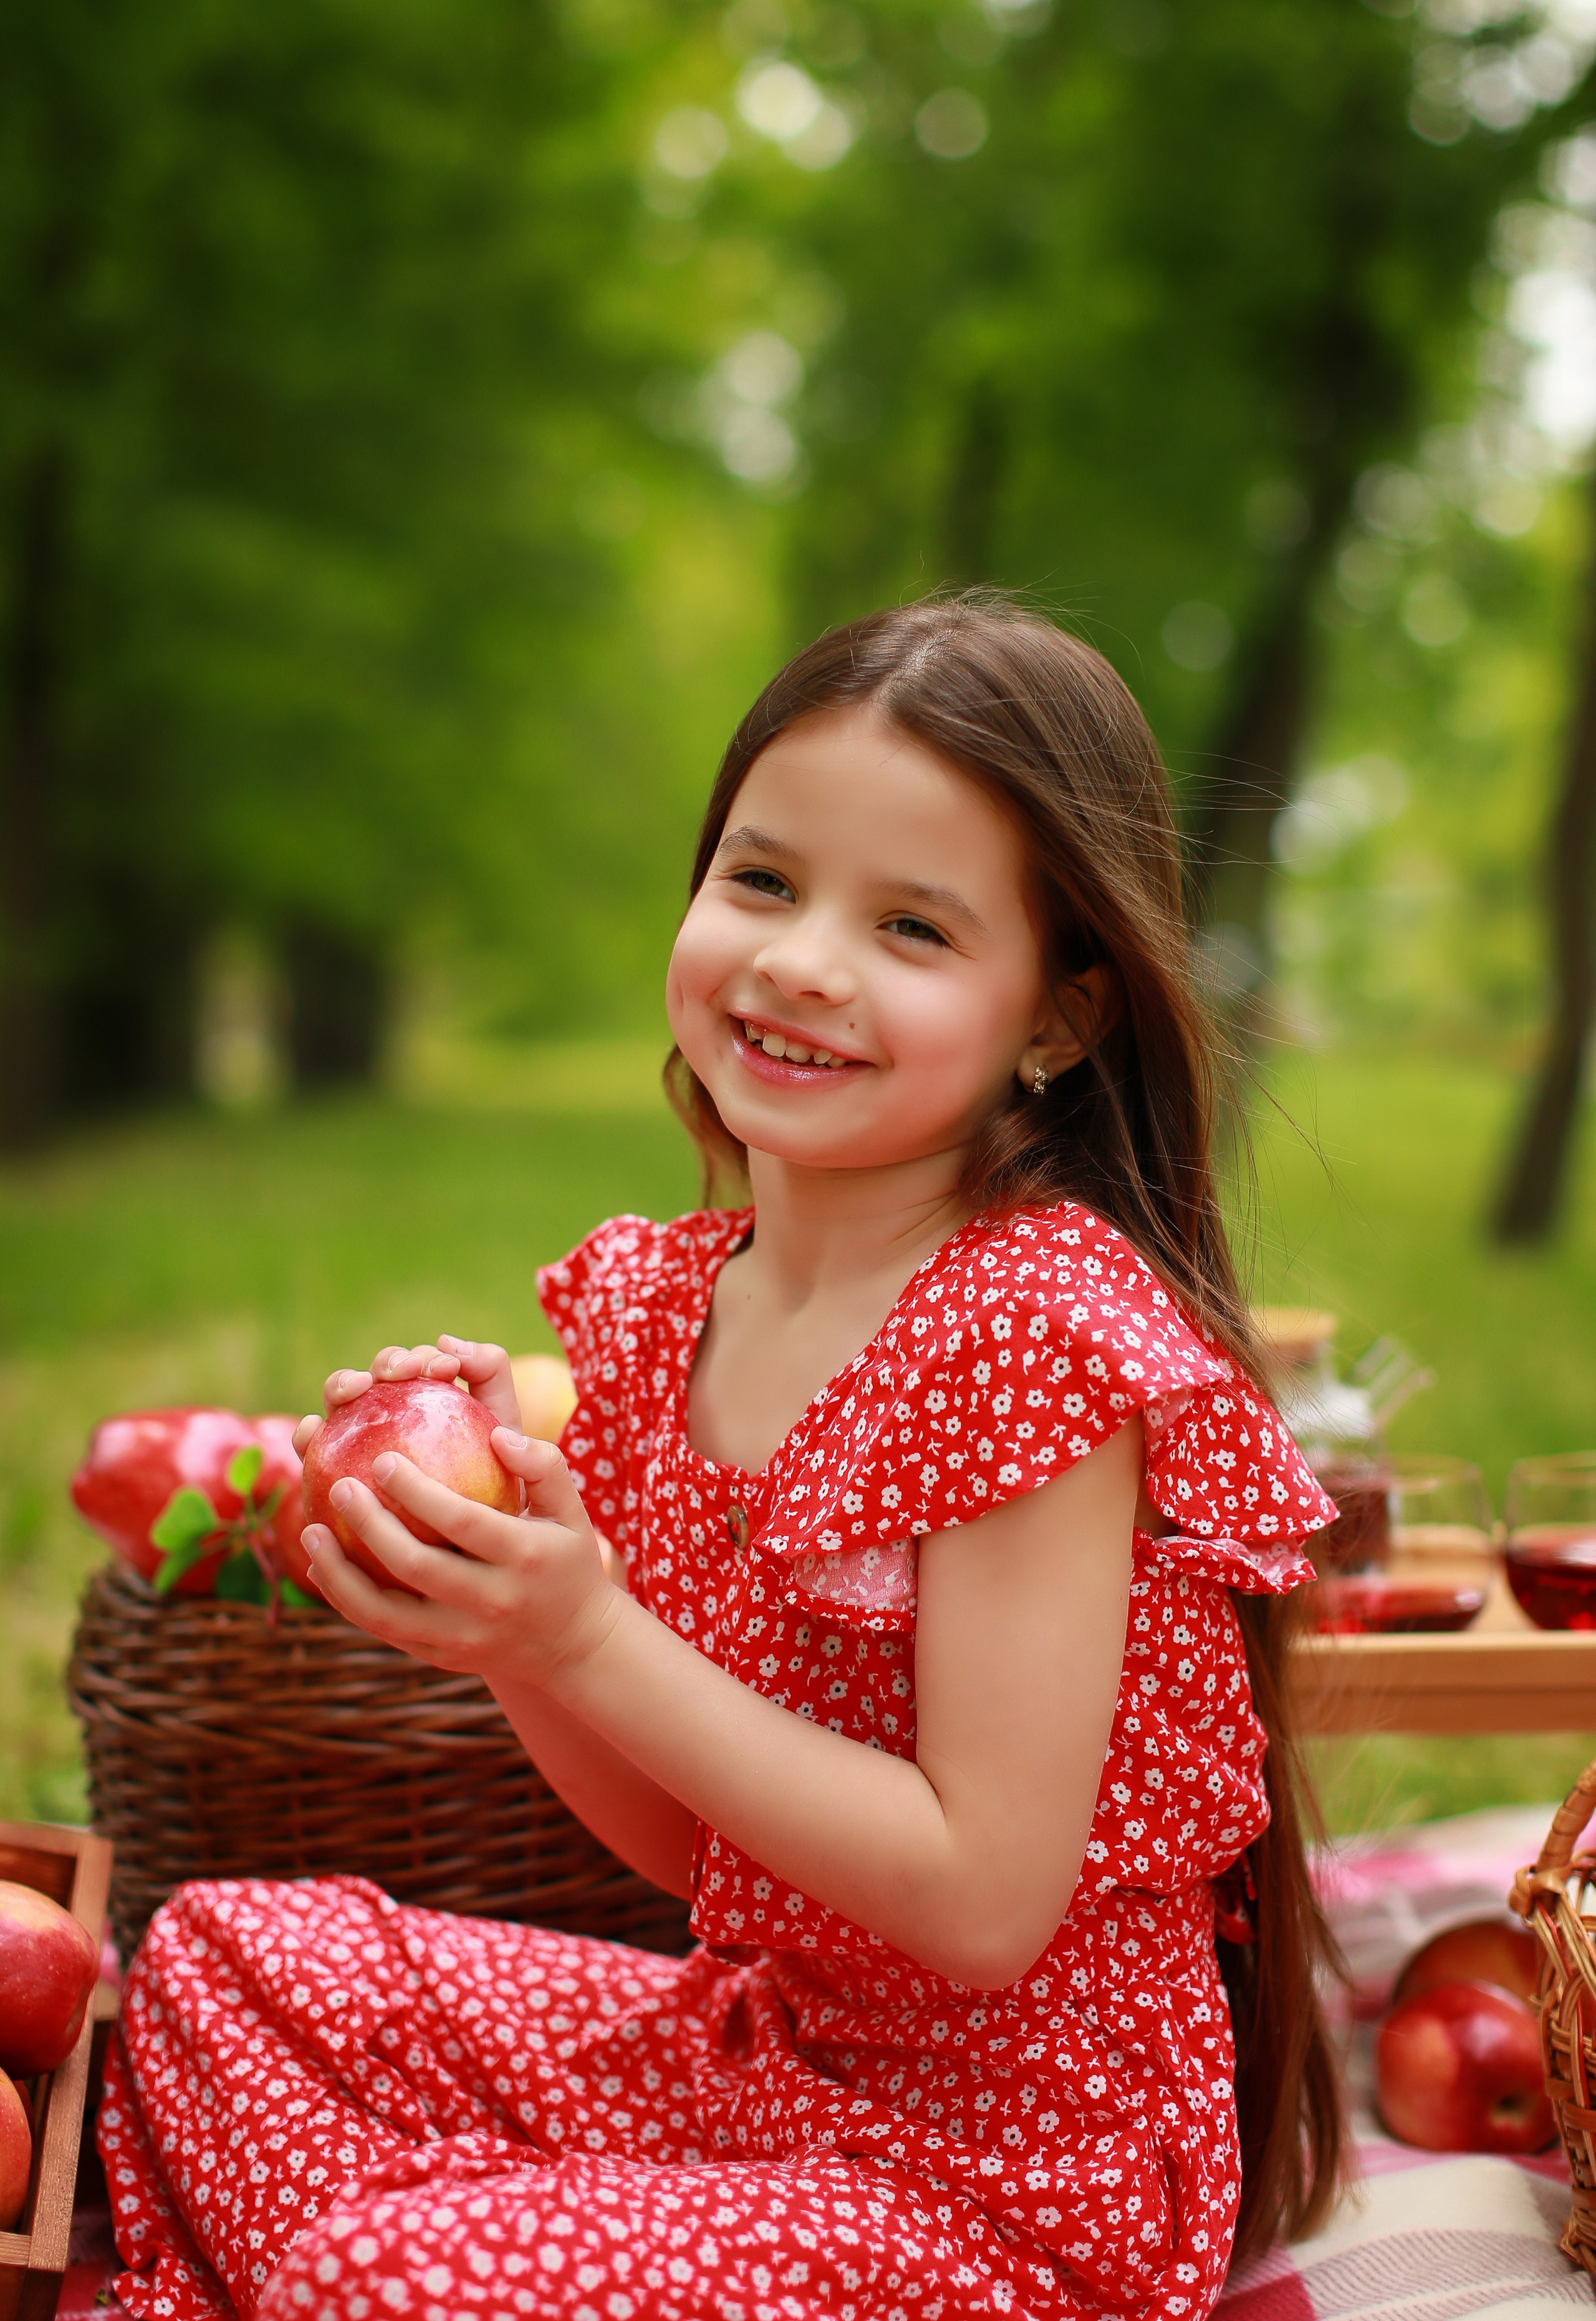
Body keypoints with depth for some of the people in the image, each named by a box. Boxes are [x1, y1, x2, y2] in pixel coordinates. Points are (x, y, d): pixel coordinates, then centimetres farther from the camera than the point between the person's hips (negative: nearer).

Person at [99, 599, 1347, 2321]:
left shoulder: (1039, 1334, -21)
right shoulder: (653, 1307, 1)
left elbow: (985, 1903, -23)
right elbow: (687, 1842, 6)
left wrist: (587, 1643, -26)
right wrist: (487, 1580, -10)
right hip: (759, 2039, 7)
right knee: (218, 1956, 5)